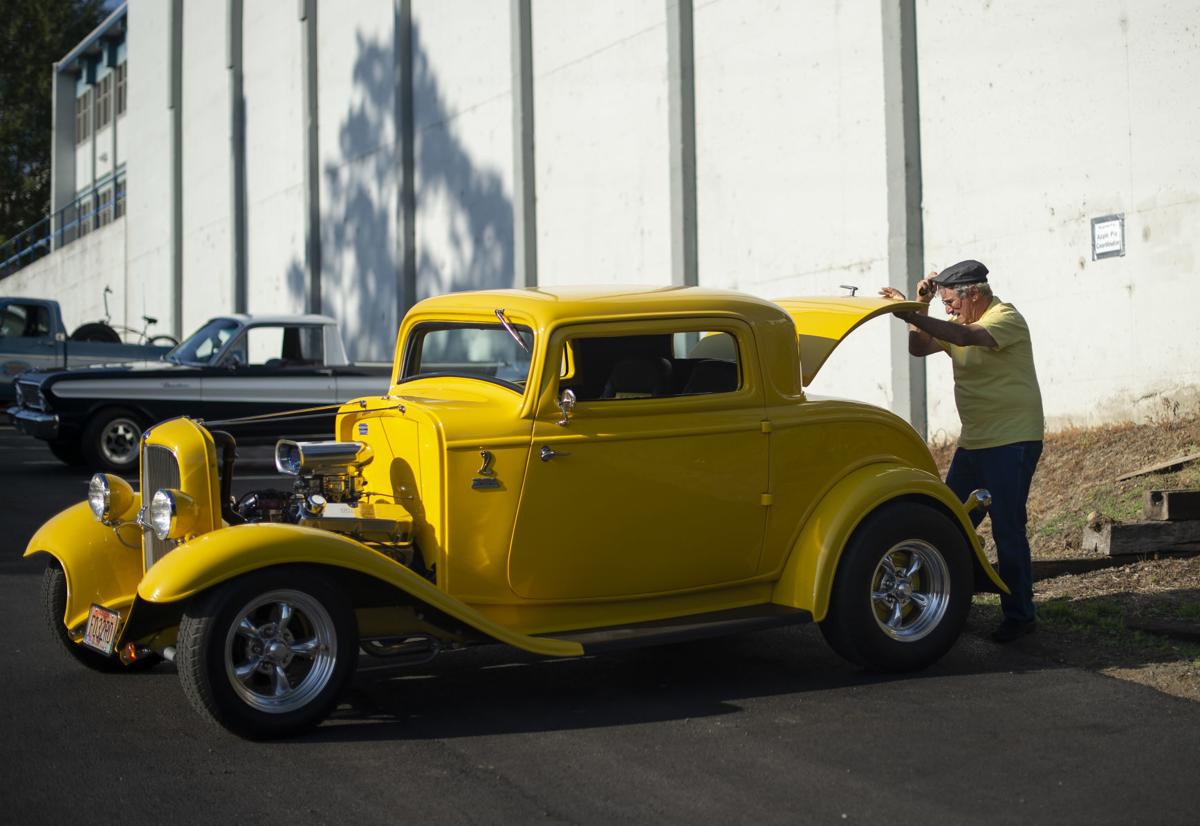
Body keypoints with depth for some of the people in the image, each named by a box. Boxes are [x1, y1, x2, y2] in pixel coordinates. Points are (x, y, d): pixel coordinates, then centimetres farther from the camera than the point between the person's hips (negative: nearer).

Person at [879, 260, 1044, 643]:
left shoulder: (1005, 318, -14)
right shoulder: (960, 323, 13)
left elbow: (966, 336, -33)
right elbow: (919, 347, 8)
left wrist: (909, 312, -36)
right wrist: (921, 305, -5)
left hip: (1013, 442, -9)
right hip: (973, 442, 9)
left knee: (1007, 530, -7)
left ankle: (1020, 615, 2)